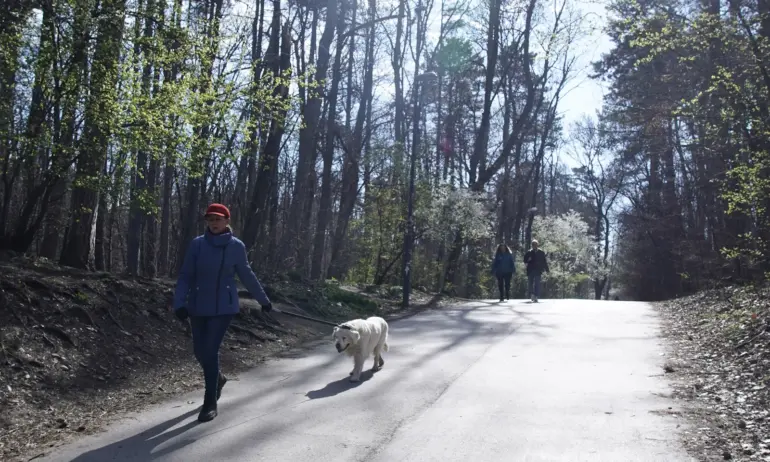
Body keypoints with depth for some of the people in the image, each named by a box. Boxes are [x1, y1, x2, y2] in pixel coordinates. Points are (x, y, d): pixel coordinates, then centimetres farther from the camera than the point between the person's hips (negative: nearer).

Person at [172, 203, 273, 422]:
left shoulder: (236, 246, -5)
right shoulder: (197, 244, -3)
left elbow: (247, 275, 8)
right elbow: (185, 276, -3)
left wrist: (263, 299, 15)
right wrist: (179, 302, -16)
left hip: (223, 308, -3)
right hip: (198, 307, 3)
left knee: (210, 350, -10)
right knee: (200, 351, 10)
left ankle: (210, 403, 3)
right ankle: (218, 378, 42)